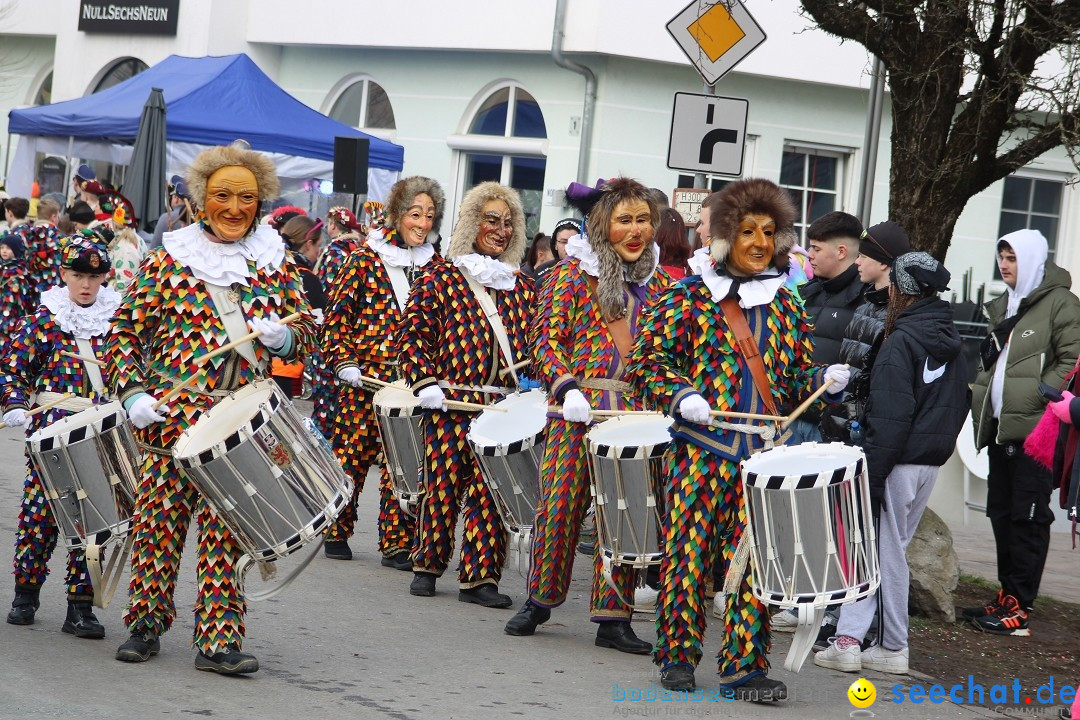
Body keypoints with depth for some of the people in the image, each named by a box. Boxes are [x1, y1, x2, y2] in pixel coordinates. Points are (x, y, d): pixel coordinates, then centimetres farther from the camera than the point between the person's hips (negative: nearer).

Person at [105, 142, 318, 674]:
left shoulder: (274, 264, 9)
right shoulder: (169, 259, 3)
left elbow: (305, 328, 12)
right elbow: (125, 330, 3)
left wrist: (284, 336, -11)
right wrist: (133, 392, -10)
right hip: (172, 412, -1)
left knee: (226, 526, -1)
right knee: (159, 517, 3)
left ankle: (219, 641, 2)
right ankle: (146, 626, 20)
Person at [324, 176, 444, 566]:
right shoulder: (365, 258, 0)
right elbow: (336, 314, 0)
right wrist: (344, 362, -8)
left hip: (412, 381, 3)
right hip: (364, 376, -2)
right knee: (352, 454, 3)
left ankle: (398, 542, 3)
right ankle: (336, 531, 18)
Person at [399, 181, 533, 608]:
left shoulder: (521, 286, 17)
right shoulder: (440, 276, 3)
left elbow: (531, 343, 21)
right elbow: (414, 333, 0)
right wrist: (424, 383, -10)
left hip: (505, 407, 3)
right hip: (451, 401, -3)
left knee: (493, 492, -1)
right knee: (443, 484, 1)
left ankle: (480, 577, 3)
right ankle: (428, 565, 18)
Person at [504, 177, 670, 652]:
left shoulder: (658, 283, 15)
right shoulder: (572, 274, 3)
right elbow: (547, 338, -3)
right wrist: (566, 386, -19)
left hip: (639, 413, 3)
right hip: (579, 408, -3)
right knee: (560, 505, -1)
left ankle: (613, 617, 6)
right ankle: (540, 600, 18)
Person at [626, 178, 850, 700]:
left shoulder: (785, 305, 16)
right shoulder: (687, 298, 2)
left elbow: (796, 376, 20)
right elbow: (646, 362, 1)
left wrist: (824, 380, -1)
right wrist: (680, 395, -15)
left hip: (765, 454, 3)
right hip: (701, 449, -3)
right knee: (689, 550, -1)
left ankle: (744, 666, 2)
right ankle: (677, 654, 13)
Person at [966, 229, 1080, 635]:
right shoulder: (1003, 305, 20)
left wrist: (1038, 399, -18)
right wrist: (980, 393, 14)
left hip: (1034, 430, -9)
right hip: (1001, 428, 9)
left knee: (1028, 517, -7)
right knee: (1001, 513, 11)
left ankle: (1020, 608, -6)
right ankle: (1007, 596, 19)